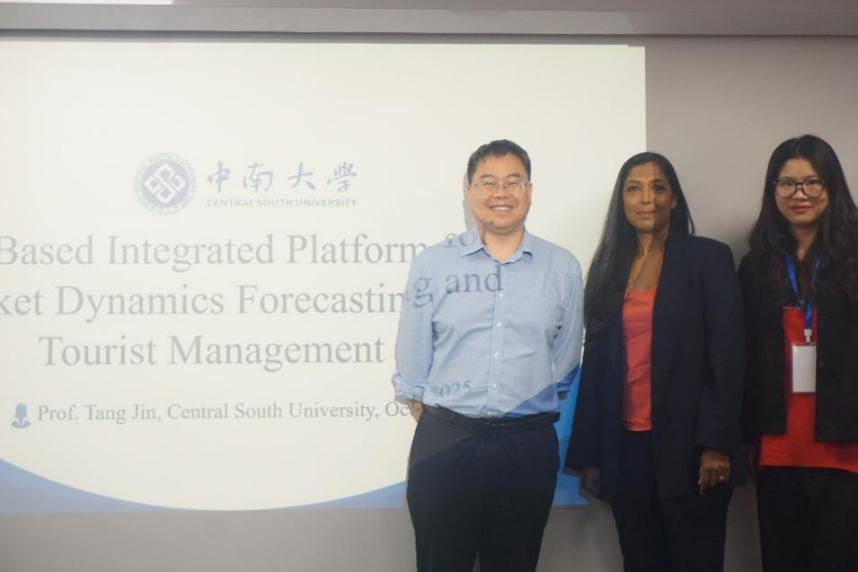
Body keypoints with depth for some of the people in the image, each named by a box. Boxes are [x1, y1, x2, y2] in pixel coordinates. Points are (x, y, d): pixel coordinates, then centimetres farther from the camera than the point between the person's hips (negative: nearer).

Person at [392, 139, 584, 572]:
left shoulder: (562, 268, 2)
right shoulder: (432, 265, 0)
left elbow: (564, 362, 9)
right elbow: (411, 360, 3)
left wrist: (526, 424, 11)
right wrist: (439, 424, 5)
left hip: (529, 444, 1)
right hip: (444, 444, -1)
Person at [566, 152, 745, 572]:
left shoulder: (708, 258, 0)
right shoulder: (609, 268, 10)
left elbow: (727, 355, -7)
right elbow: (596, 361, 8)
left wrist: (718, 443, -15)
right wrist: (588, 455, 5)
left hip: (688, 444, -4)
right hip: (625, 446, 4)